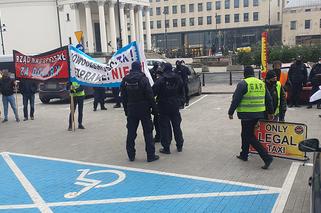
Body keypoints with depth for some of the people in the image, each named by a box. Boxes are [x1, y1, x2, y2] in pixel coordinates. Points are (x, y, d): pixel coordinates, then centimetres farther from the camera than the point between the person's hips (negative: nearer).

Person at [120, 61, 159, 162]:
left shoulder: (125, 80, 4)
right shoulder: (143, 79, -12)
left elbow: (123, 97, 8)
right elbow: (150, 95, -13)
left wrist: (126, 110, 15)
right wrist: (154, 108, -4)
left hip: (131, 110, 4)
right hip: (144, 109, -4)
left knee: (131, 133, 10)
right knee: (148, 132, 3)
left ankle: (131, 155, 16)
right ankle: (151, 155, 5)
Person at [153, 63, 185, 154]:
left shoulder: (160, 80, -13)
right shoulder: (178, 79, 1)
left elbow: (153, 92, -12)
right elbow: (182, 92, 8)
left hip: (164, 106, -4)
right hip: (175, 106, 4)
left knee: (165, 127, 3)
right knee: (177, 126, 15)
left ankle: (166, 148, 5)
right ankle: (179, 146, 23)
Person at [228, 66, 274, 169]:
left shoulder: (243, 84, -11)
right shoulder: (261, 83, 11)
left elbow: (236, 100, -13)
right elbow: (269, 99, 15)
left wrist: (231, 112, -4)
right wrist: (270, 112, 24)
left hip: (247, 114, -8)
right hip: (259, 114, 8)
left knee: (249, 136, -1)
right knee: (246, 133, 22)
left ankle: (267, 157, -9)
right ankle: (244, 154, 32)